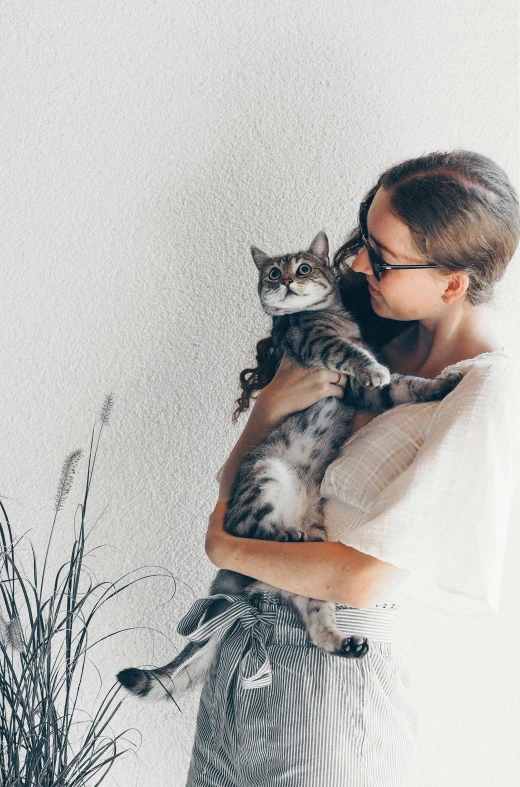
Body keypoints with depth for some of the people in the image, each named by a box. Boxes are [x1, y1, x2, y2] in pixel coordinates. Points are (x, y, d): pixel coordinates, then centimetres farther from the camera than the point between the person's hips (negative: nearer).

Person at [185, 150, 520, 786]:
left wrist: (225, 545, -9)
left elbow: (360, 578, -23)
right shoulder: (381, 345, 2)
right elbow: (234, 487, 5)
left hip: (331, 688, -6)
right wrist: (271, 405, -14)